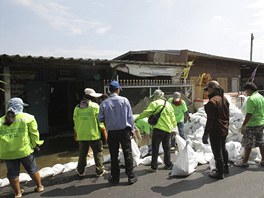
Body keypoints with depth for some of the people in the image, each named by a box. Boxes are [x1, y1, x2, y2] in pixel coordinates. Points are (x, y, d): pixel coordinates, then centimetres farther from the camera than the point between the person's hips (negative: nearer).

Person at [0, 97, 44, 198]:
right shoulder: (27, 118, -5)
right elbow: (34, 133, -5)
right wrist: (35, 144, 6)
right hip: (24, 150, -2)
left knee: (12, 173, 16)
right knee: (32, 169, 16)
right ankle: (39, 186, 29)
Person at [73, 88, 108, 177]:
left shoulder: (77, 108, 6)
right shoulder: (95, 106, -10)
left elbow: (75, 121, 10)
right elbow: (99, 120, -10)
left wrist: (76, 133, 19)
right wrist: (102, 128, 3)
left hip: (81, 135, 5)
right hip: (93, 134, -4)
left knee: (82, 153, 16)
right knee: (98, 152, 8)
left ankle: (80, 171, 24)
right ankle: (99, 170, 14)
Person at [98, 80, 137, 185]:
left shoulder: (104, 103, -6)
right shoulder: (124, 100, -7)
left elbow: (100, 119, -1)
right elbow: (130, 116, -5)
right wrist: (132, 129, 5)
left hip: (111, 132, 1)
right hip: (124, 130, -1)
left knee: (114, 155, 12)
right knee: (127, 153, 9)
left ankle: (115, 177, 21)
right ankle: (131, 177, 15)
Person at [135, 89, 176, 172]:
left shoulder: (154, 103, -3)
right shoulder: (168, 104, 16)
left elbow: (146, 112, -12)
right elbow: (173, 118, 18)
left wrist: (137, 118, -4)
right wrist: (174, 127, 25)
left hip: (158, 128, -6)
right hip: (168, 129, 6)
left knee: (155, 148, 0)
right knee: (167, 148, 16)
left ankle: (154, 167, 2)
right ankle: (168, 165, 24)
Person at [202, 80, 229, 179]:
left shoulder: (212, 101, -22)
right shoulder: (224, 99, 7)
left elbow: (210, 119, -23)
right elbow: (227, 115, 15)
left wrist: (206, 134, -19)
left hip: (215, 131, -10)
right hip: (224, 130, 10)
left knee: (217, 152, 3)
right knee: (223, 149, 24)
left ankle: (220, 173, 15)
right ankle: (225, 167, 39)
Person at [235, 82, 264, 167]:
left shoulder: (251, 99, -19)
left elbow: (249, 114, -23)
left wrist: (243, 126, -18)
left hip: (252, 125, -9)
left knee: (247, 144, 2)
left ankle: (244, 162, 11)